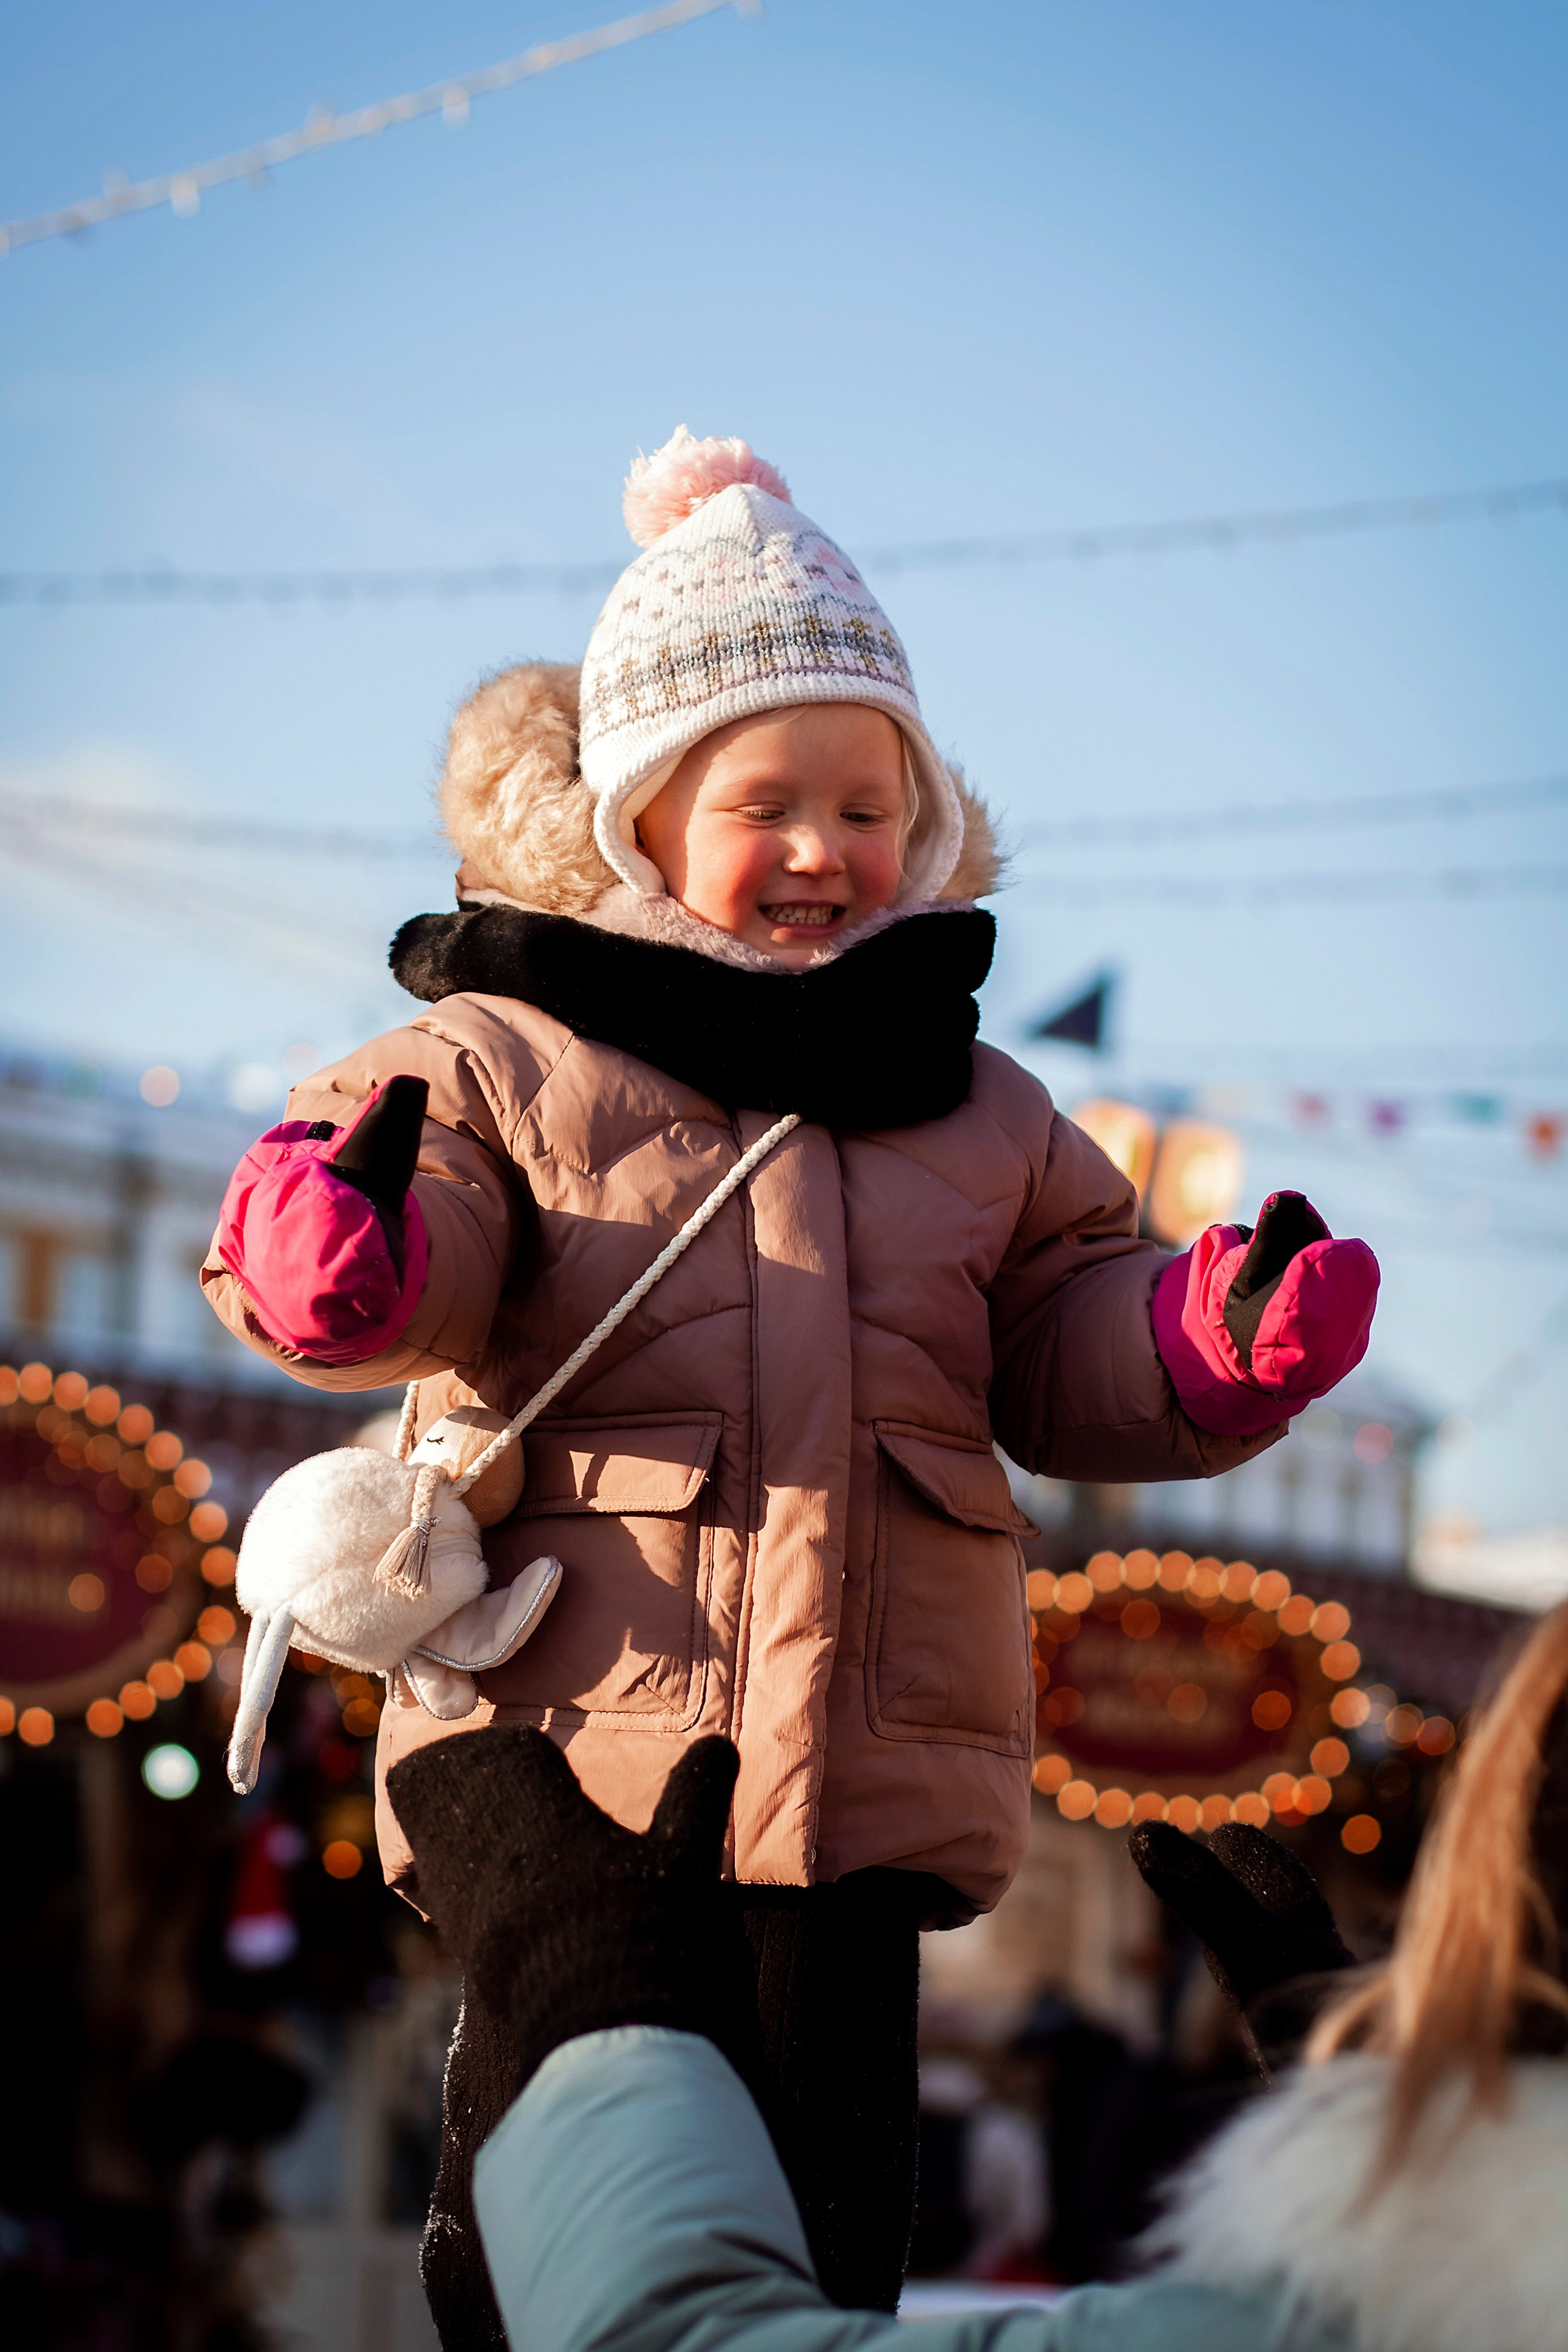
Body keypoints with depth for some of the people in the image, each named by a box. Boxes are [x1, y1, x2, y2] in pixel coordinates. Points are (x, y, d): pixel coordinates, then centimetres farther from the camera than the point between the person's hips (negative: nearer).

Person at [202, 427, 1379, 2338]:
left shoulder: (972, 1106, 16)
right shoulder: (507, 1059, 3)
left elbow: (1068, 1347, 17)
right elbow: (409, 1271, -9)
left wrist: (1224, 1334, -3)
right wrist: (352, 1248, -34)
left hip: (862, 1777, 3)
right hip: (575, 1735, -3)